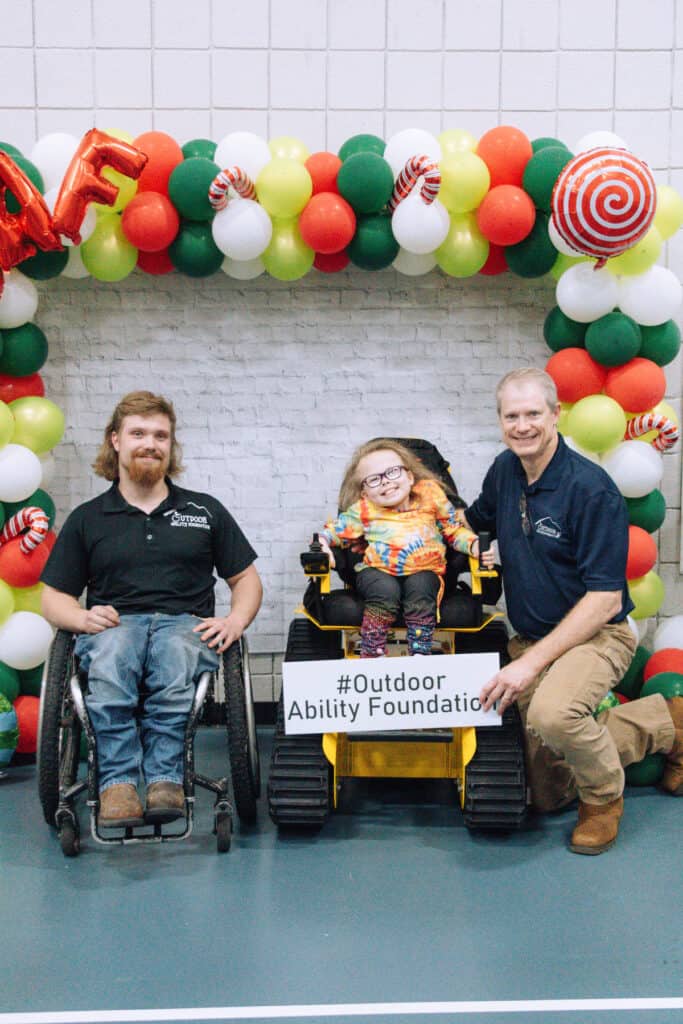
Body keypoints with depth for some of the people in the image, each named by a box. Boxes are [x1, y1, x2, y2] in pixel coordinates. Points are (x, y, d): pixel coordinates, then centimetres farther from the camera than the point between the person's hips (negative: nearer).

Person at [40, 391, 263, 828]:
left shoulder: (205, 511, 20)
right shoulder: (87, 518, 19)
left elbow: (247, 579, 19)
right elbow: (54, 597, 17)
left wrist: (235, 621, -2)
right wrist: (83, 618, -6)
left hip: (186, 623, 0)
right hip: (114, 624, 1)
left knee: (175, 653, -38)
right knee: (109, 658, -37)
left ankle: (165, 777, -39)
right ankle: (118, 782, -40)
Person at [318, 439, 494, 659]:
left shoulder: (430, 495, 4)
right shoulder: (364, 510, 3)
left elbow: (455, 530, 10)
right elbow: (335, 530, 9)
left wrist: (475, 546, -8)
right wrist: (322, 542, -13)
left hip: (424, 571, 0)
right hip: (377, 571, 0)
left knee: (420, 590, -33)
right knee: (386, 592, -32)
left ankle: (420, 653, -21)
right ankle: (371, 655, -18)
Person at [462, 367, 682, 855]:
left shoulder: (591, 488, -21)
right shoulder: (505, 469, 1)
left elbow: (605, 599, -22)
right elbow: (472, 523, 22)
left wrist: (534, 661, -26)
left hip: (594, 633, -7)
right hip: (530, 639, 7)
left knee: (552, 712, -40)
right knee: (547, 794, 9)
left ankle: (604, 796, -6)